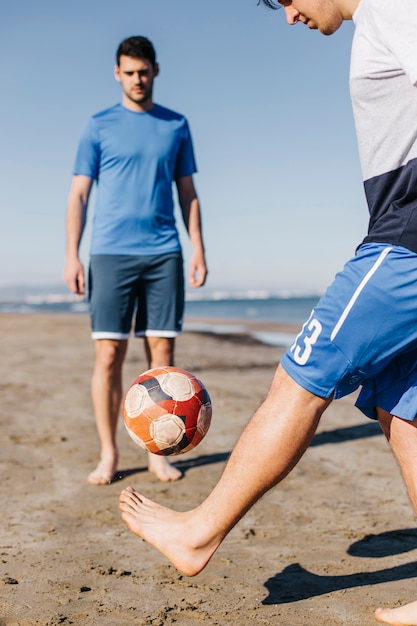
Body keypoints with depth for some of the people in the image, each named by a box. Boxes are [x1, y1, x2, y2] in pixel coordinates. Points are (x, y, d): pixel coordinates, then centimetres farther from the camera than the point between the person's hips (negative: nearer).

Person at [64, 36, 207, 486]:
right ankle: (108, 454, 8)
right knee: (108, 354, -3)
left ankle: (158, 453, 10)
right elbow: (78, 195, 5)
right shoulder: (99, 127, 8)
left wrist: (198, 250, 6)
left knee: (162, 352, 1)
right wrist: (71, 257, -4)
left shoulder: (175, 126, 13)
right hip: (111, 253, -1)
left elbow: (187, 193, 15)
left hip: (164, 254, 2)